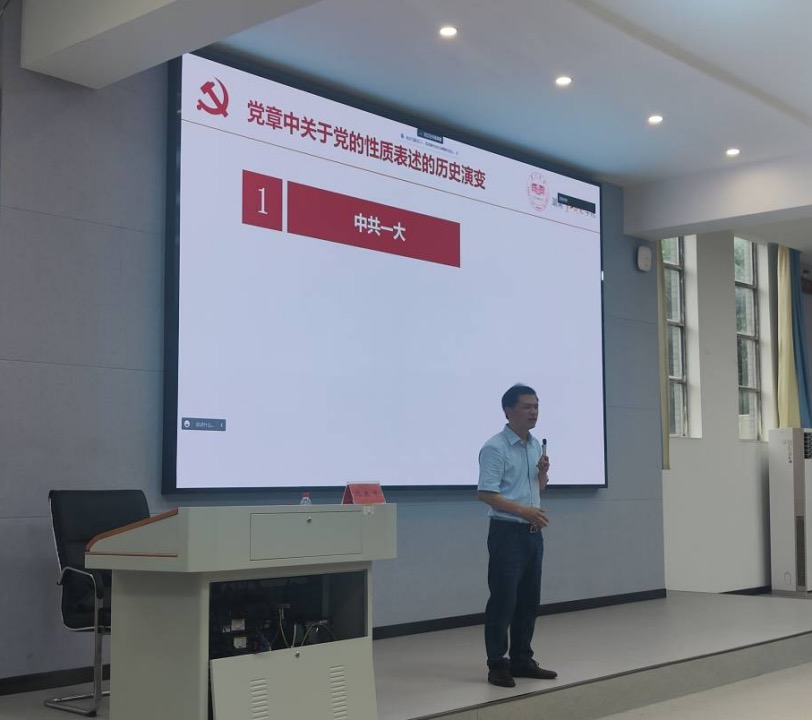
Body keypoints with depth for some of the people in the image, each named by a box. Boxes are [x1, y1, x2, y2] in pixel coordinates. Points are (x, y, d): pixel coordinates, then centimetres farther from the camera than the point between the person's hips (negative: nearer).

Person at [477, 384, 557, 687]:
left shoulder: (536, 445, 12)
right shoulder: (494, 448, -12)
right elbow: (486, 493, -18)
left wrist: (543, 472, 0)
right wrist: (524, 511, -21)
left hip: (533, 533, 8)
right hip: (507, 532, -8)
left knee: (529, 599, 11)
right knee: (503, 600, -4)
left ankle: (522, 660, 21)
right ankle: (497, 665, 4)